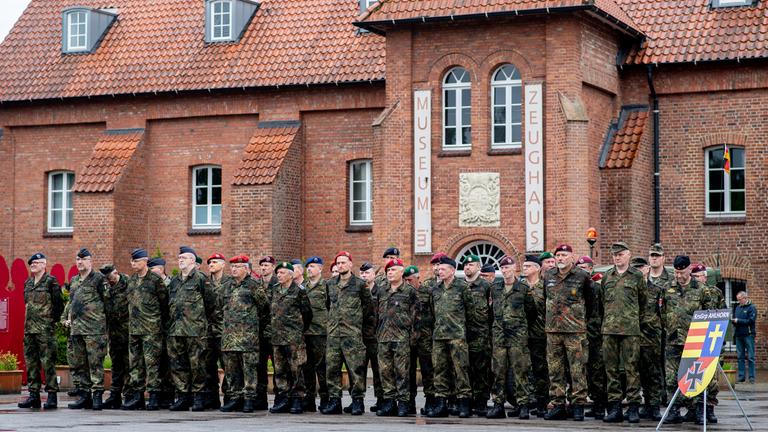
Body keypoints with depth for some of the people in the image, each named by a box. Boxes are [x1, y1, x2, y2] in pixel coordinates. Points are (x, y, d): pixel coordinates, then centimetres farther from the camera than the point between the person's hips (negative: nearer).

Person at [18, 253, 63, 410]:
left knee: (48, 362, -7)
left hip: (45, 330, -7)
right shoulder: (28, 283, 16)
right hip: (29, 328, 7)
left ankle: (52, 395, -4)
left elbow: (59, 304, -5)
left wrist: (52, 320, -2)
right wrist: (29, 320, 15)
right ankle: (33, 395, 12)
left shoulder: (51, 281, -4)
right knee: (31, 362, 7)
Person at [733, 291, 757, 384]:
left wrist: (738, 321, -13)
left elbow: (751, 320, -12)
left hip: (748, 334, -6)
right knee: (740, 357, 6)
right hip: (739, 335, 6)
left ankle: (752, 377, -2)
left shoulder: (751, 308, -2)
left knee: (750, 357, -4)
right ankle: (741, 376, 10)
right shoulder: (737, 308, 17)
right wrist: (733, 320, -4)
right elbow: (734, 319, 20)